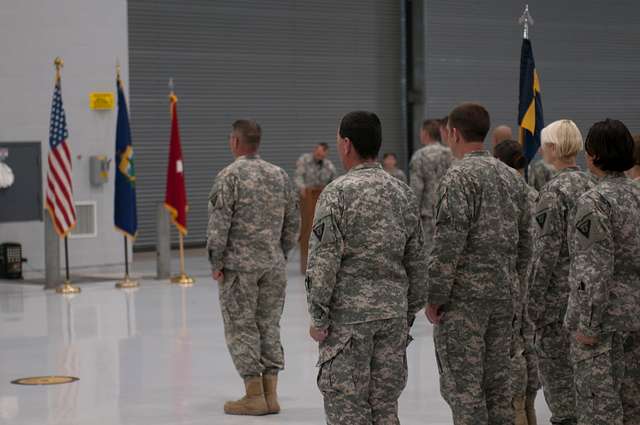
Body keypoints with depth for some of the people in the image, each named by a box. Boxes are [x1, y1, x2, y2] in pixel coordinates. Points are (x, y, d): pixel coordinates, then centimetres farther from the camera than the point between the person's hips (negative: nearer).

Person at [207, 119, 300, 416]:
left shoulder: (230, 176, -10)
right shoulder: (280, 175, 8)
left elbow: (219, 224, -13)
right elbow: (293, 223, 10)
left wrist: (216, 262, -6)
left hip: (239, 265, -5)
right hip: (273, 264, 5)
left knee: (241, 329, 1)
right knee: (269, 326, 11)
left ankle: (254, 396, 1)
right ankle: (271, 394, 11)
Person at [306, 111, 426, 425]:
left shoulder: (337, 193, -10)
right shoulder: (403, 193, 8)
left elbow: (323, 262, -14)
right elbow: (417, 263, 11)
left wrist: (318, 318, -7)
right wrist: (410, 313, 18)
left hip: (348, 316, -5)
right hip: (394, 314, 6)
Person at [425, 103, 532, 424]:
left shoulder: (459, 176, -13)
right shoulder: (512, 177, 11)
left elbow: (449, 242, -18)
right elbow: (523, 241, 14)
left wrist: (434, 297, -13)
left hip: (465, 295, -8)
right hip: (504, 295, 8)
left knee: (462, 384, -4)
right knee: (497, 382, 12)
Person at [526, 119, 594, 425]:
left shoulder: (554, 191, -16)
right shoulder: (590, 185, 8)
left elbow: (548, 249, -19)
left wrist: (533, 298, -14)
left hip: (559, 292, -8)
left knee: (553, 360, 0)